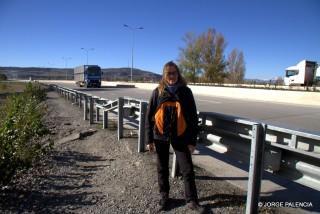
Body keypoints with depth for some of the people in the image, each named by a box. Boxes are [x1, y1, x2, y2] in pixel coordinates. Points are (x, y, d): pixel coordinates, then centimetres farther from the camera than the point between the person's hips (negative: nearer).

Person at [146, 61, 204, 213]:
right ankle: (164, 196, 34)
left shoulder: (186, 92, -4)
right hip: (161, 137, 1)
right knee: (162, 169, 15)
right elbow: (149, 116, 0)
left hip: (180, 137, -1)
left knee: (188, 170, 3)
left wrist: (192, 140, -4)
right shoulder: (158, 92, -3)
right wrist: (150, 140, -3)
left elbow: (193, 116, -2)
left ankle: (192, 201, 20)